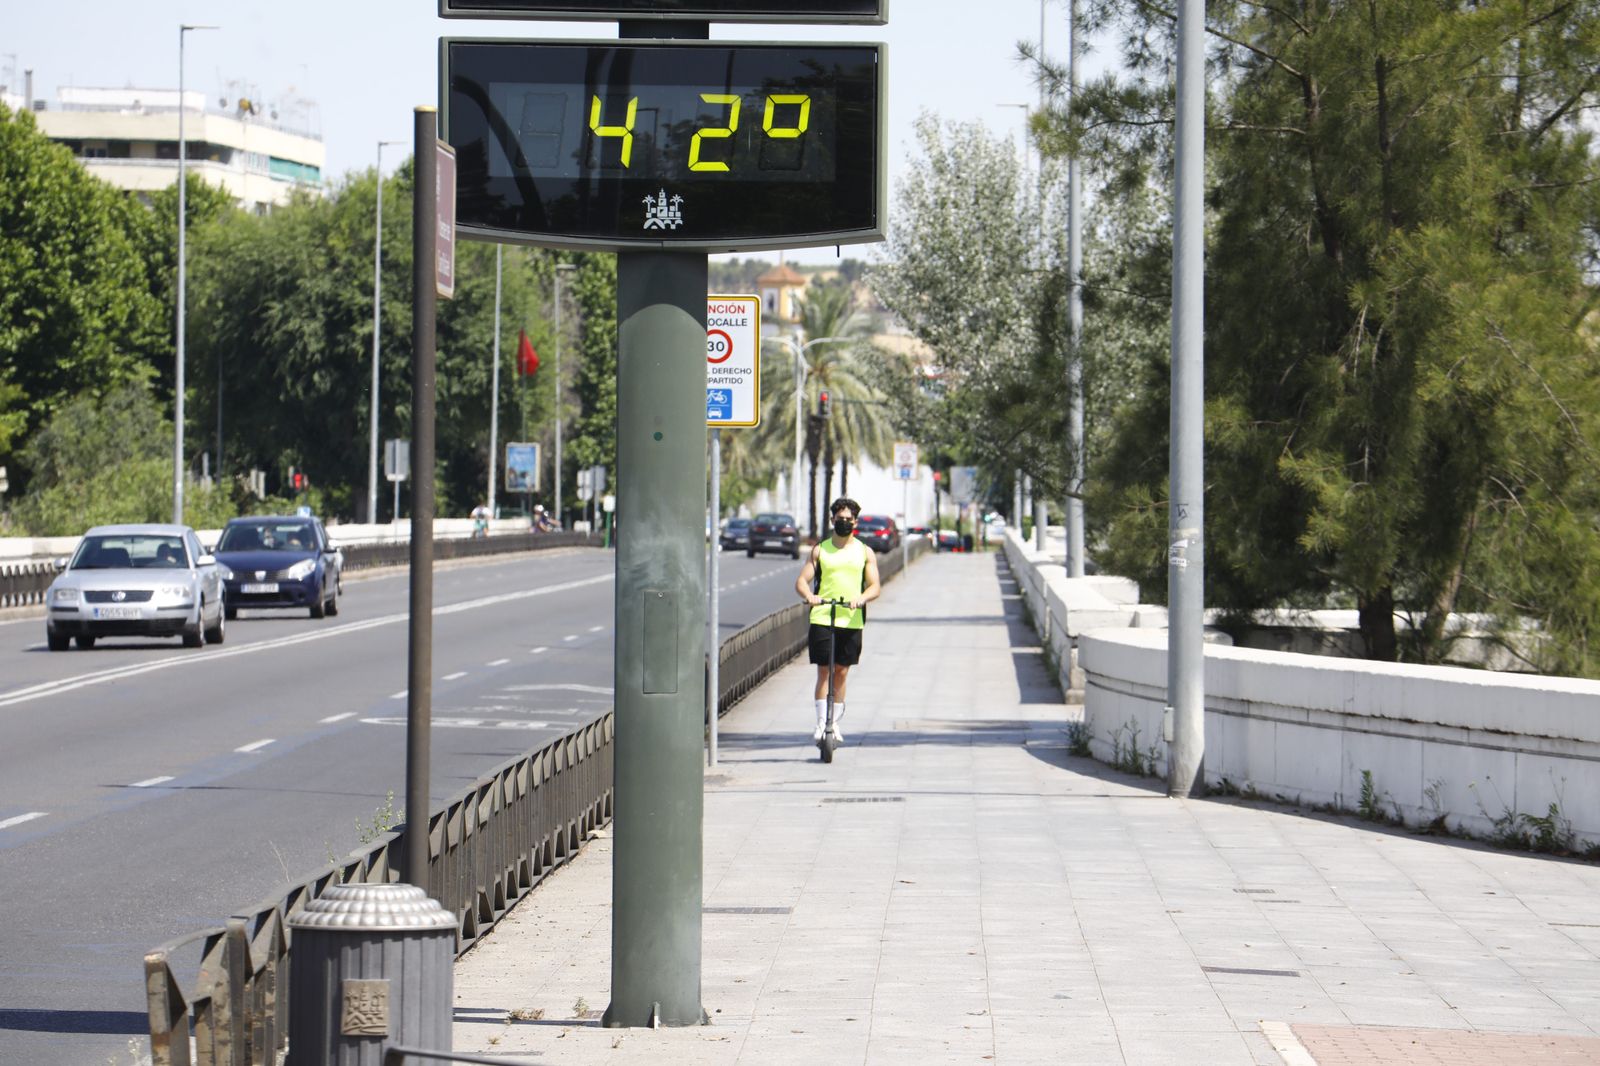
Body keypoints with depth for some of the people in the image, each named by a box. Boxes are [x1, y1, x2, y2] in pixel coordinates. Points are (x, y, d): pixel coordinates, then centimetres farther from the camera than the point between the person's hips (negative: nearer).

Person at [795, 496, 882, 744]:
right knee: (823, 671, -7)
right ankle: (821, 722, -6)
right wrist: (809, 596, -21)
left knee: (841, 673, 6)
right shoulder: (819, 551, 9)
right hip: (822, 618, -1)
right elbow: (802, 580, 2)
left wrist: (860, 599, -20)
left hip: (852, 620, 1)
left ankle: (835, 723, 17)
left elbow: (875, 586, 2)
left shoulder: (865, 552, 9)